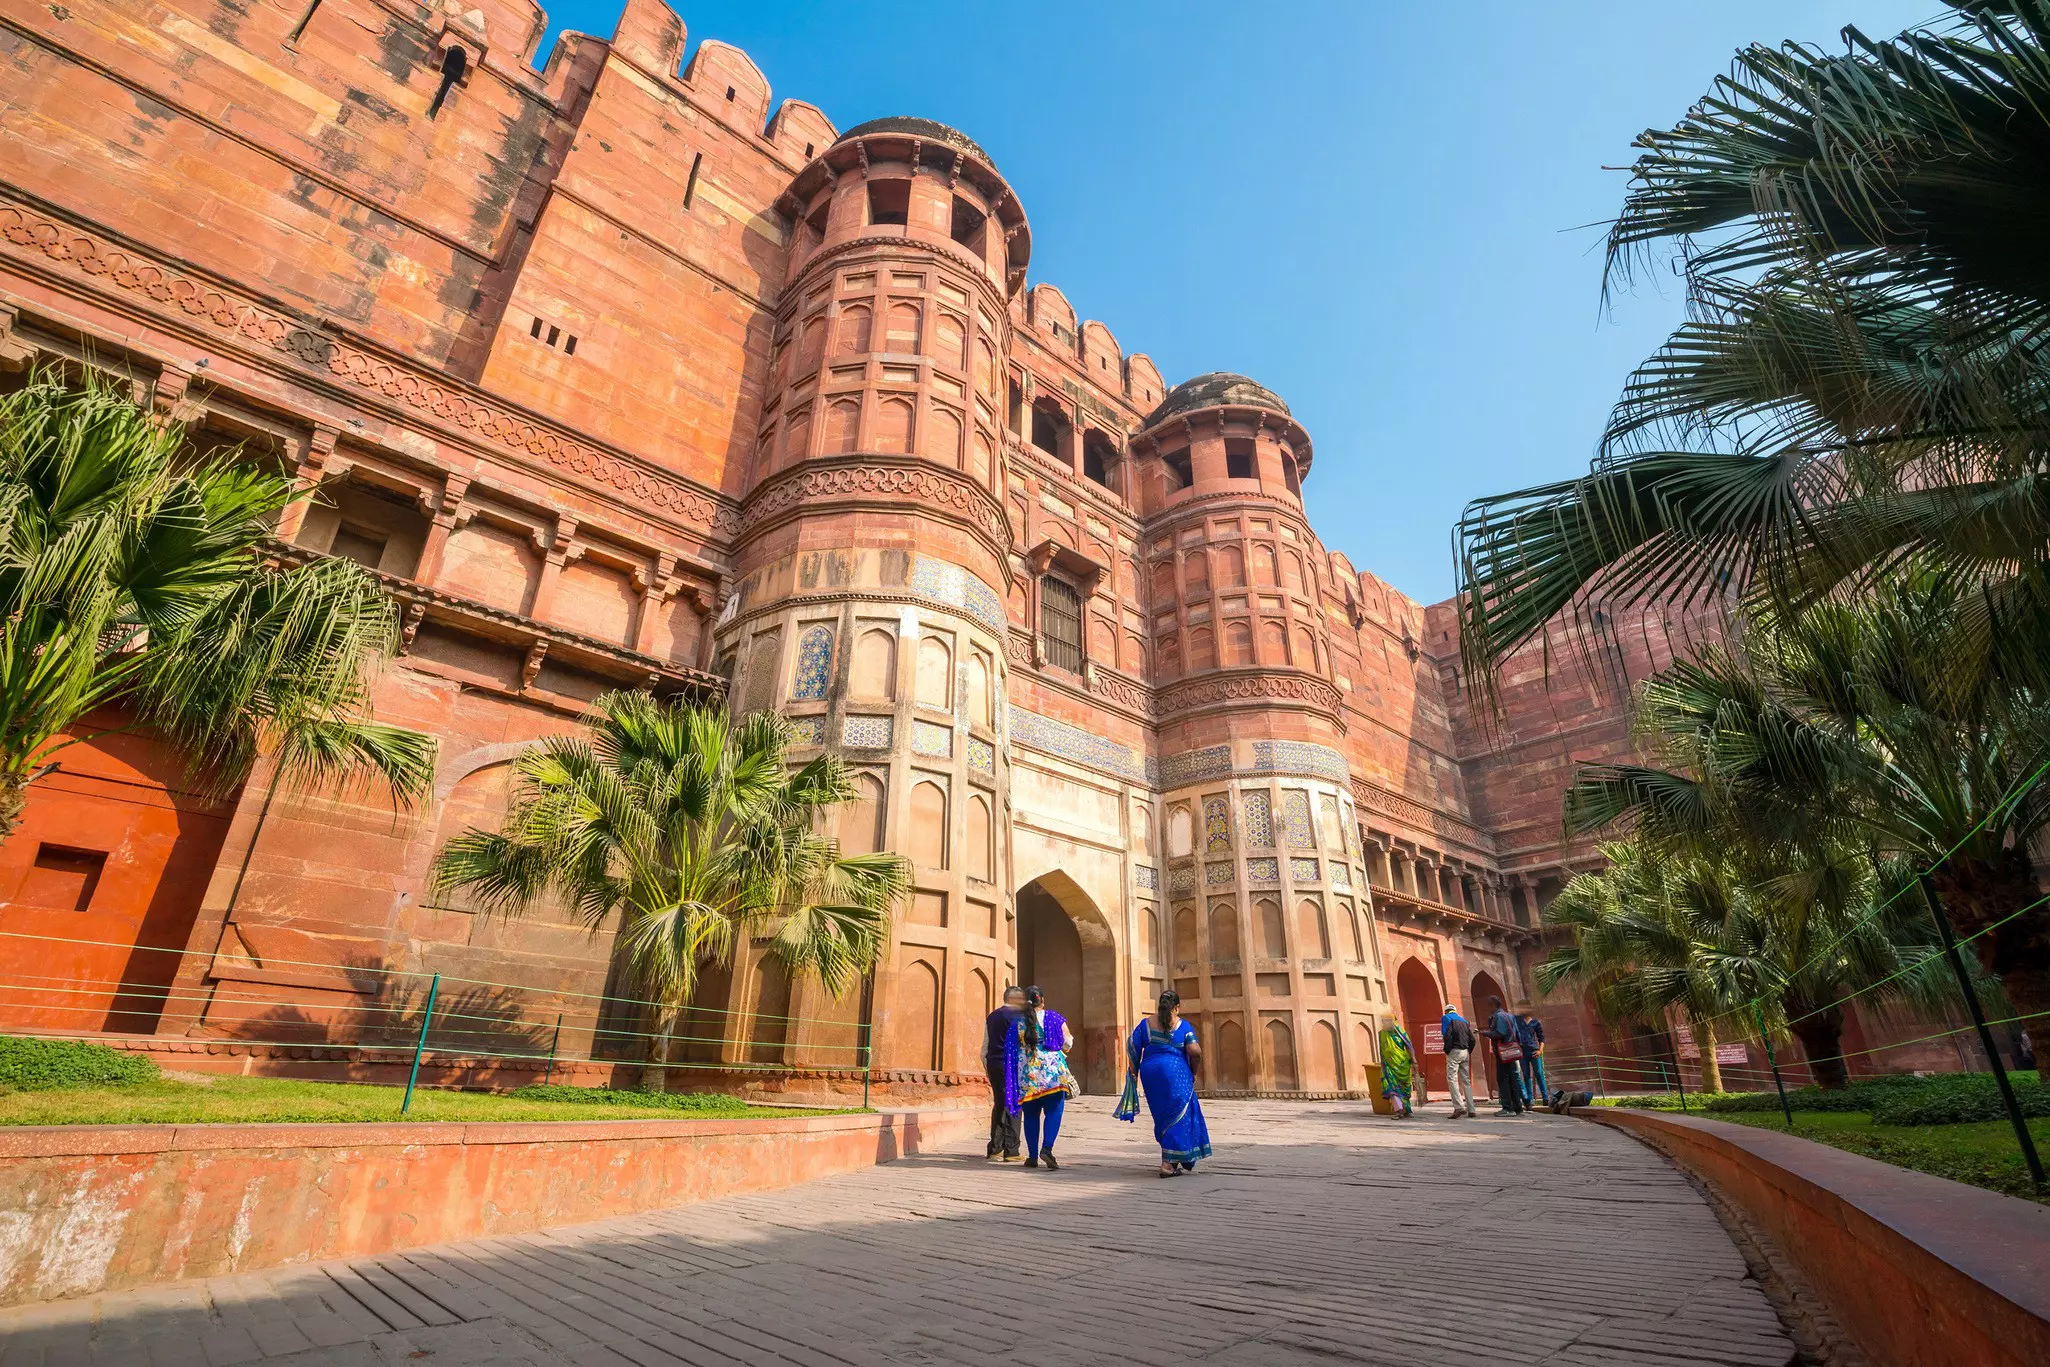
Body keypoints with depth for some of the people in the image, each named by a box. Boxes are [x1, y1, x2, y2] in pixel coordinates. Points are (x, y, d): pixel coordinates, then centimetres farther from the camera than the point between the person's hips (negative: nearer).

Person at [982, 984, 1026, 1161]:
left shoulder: (991, 1017, 14)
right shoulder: (1019, 1017, -6)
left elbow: (985, 1047, 16)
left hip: (993, 1063, 6)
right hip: (1013, 1064, -6)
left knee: (999, 1104, 13)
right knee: (1013, 1105, 0)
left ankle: (995, 1149, 15)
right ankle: (1011, 1150, 0)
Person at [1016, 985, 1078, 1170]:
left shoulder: (1018, 1021, 2)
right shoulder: (1054, 1018, 0)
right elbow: (1067, 1043, 4)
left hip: (1026, 1072, 2)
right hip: (1053, 1071, -2)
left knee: (1031, 1114, 10)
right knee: (1053, 1111, 1)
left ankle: (1033, 1157, 13)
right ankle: (1047, 1148, -17)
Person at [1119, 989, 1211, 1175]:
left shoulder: (1146, 1024, 8)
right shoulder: (1183, 1025, 0)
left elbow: (1131, 1046, 2)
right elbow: (1195, 1051, -9)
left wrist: (1134, 1072, 11)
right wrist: (1193, 1072, 7)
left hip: (1149, 1072, 4)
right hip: (1175, 1073, -4)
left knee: (1161, 1117, 17)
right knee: (1177, 1117, 5)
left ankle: (1172, 1160, 27)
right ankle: (1168, 1163, 0)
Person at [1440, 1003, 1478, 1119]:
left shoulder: (1446, 1018, 2)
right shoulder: (1463, 1020, 20)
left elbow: (1447, 1035, -14)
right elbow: (1472, 1040, 13)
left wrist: (1447, 1050, -6)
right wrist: (1468, 1052, 16)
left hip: (1454, 1052, -6)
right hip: (1465, 1053, 6)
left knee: (1452, 1079, -8)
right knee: (1466, 1081, 9)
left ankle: (1459, 1107, -21)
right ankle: (1471, 1110, 7)